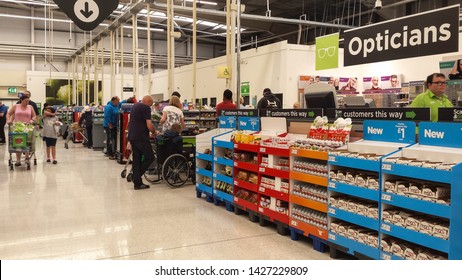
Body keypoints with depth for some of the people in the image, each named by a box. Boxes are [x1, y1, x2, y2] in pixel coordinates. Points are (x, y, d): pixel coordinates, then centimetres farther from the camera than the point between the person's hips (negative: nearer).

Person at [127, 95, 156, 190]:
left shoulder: (134, 106, 18)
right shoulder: (146, 108, -10)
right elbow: (149, 125, -17)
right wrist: (154, 131, 3)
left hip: (132, 136, 9)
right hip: (141, 137, -9)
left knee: (136, 160, 9)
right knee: (150, 157, 1)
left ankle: (137, 183, 10)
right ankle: (136, 176, -2)